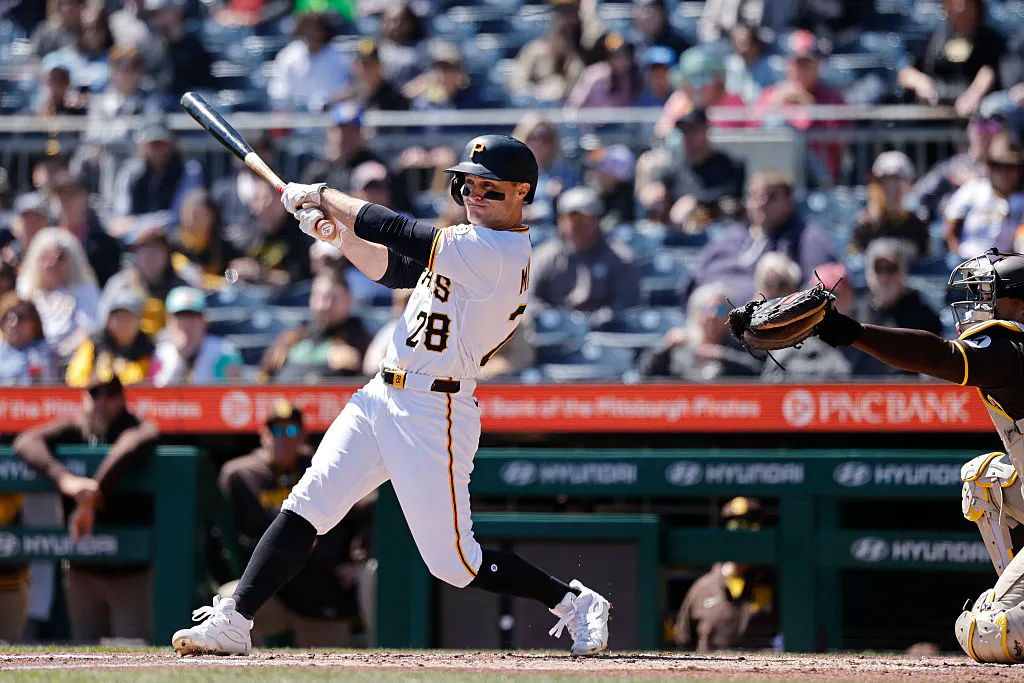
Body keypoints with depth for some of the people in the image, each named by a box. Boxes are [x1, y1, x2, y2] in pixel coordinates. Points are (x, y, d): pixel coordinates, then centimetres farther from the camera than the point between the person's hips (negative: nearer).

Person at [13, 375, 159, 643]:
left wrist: (91, 497, -43)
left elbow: (136, 443, -38)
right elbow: (26, 442, -19)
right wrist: (63, 478, -39)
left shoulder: (134, 429, -12)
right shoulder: (73, 430, -2)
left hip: (132, 572, -4)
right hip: (83, 570, 4)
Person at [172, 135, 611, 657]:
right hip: (380, 398, 9)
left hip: (433, 414, -9)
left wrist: (320, 196, -6)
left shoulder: (499, 254, -16)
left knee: (454, 563, -2)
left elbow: (396, 232, -18)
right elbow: (390, 269, 19)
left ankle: (575, 603, 17)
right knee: (304, 507, -4)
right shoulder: (472, 249, 15)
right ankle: (233, 622, -7)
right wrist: (336, 230, 2)